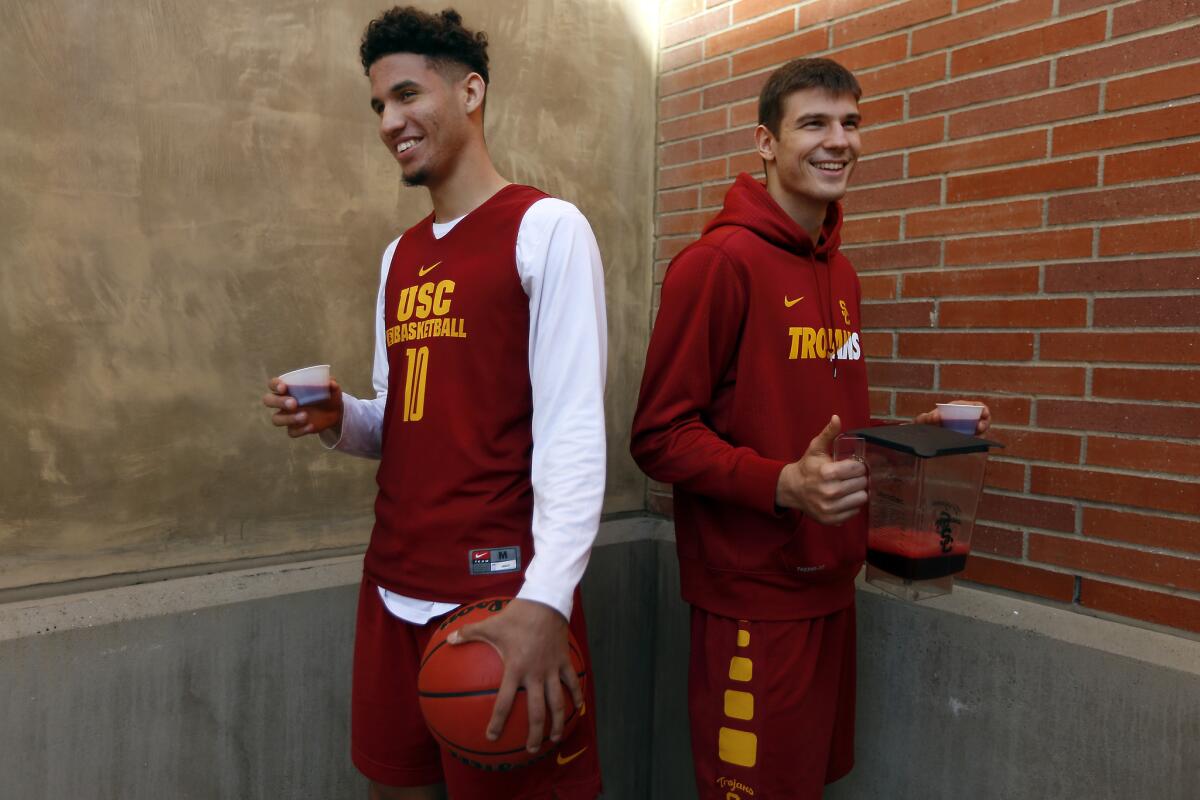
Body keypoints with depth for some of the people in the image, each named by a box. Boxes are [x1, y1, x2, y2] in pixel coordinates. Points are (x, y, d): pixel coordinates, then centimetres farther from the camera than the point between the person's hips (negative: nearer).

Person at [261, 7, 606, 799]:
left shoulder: (547, 227, -8)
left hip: (499, 593, -7)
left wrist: (546, 599, -24)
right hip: (392, 589, 7)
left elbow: (573, 429, -16)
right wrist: (339, 419, -3)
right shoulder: (401, 255, 14)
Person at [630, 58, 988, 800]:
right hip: (753, 598, -8)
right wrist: (781, 484, -27)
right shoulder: (720, 261, -14)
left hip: (830, 584, 8)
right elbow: (660, 436, -16)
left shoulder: (841, 273, 12)